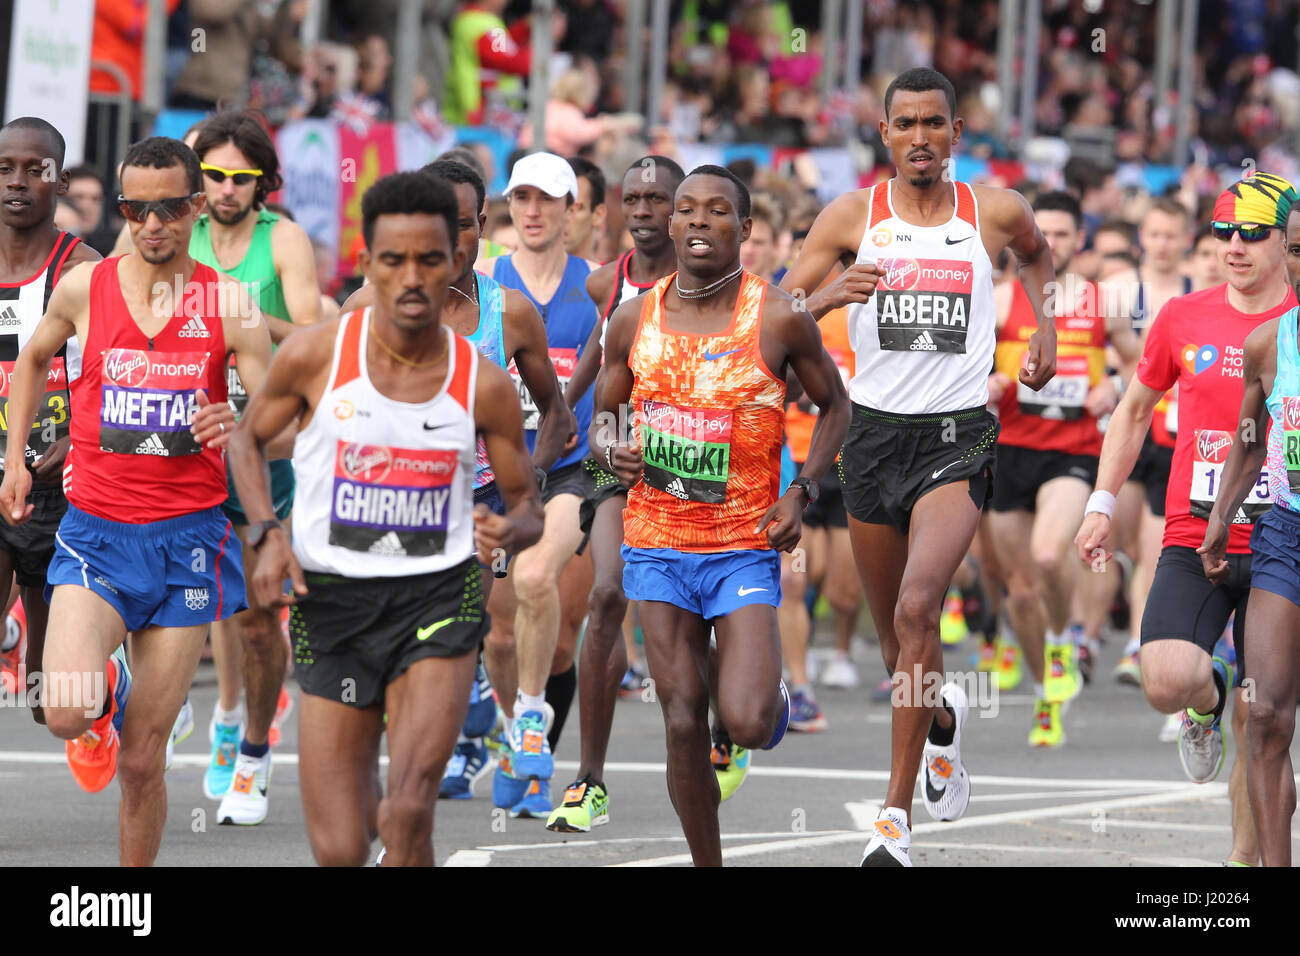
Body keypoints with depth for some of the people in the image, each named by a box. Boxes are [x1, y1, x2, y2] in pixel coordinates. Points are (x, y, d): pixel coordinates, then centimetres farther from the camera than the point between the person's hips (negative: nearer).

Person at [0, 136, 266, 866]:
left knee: (143, 759, 1)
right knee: (68, 713, -22)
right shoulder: (84, 288, 0)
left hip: (187, 538, 0)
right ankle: (106, 695, 17)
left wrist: (243, 428, -26)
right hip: (96, 532, 1)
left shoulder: (229, 305, -3)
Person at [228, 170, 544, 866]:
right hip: (332, 600, 1)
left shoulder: (485, 386, -4)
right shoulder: (314, 357, -6)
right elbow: (247, 441, 12)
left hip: (439, 598, -1)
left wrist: (508, 532, -15)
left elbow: (528, 507, 9)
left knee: (407, 813, -23)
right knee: (338, 853, 1)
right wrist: (267, 535, -5)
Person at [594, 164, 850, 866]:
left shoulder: (779, 319, -7)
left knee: (747, 724, -15)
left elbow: (834, 405, 7)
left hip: (744, 548, -3)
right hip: (656, 544, 3)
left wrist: (801, 492, -7)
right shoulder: (634, 319, 2)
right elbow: (599, 414, 14)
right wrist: (609, 452, -10)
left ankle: (773, 695, 22)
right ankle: (708, 868, 16)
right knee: (683, 722, 1)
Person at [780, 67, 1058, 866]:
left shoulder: (996, 212, 1)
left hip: (957, 437, -2)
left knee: (917, 608, -22)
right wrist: (831, 296, -22)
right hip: (876, 432, 2)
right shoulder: (853, 216, 0)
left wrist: (1044, 325, 13)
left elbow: (1037, 252, 27)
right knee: (896, 638, 14)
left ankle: (898, 814, -19)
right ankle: (944, 719, 50)